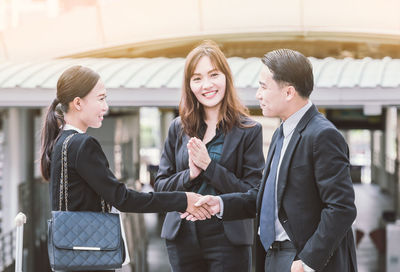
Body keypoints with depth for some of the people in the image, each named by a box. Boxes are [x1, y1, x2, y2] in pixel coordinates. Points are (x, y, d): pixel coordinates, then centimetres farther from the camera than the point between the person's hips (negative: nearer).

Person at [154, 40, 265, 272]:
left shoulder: (249, 131, -3)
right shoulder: (179, 128, 8)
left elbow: (252, 195, -8)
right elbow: (160, 186, 9)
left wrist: (208, 165, -15)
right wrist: (189, 174, -10)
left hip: (227, 239, -3)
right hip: (183, 238, 3)